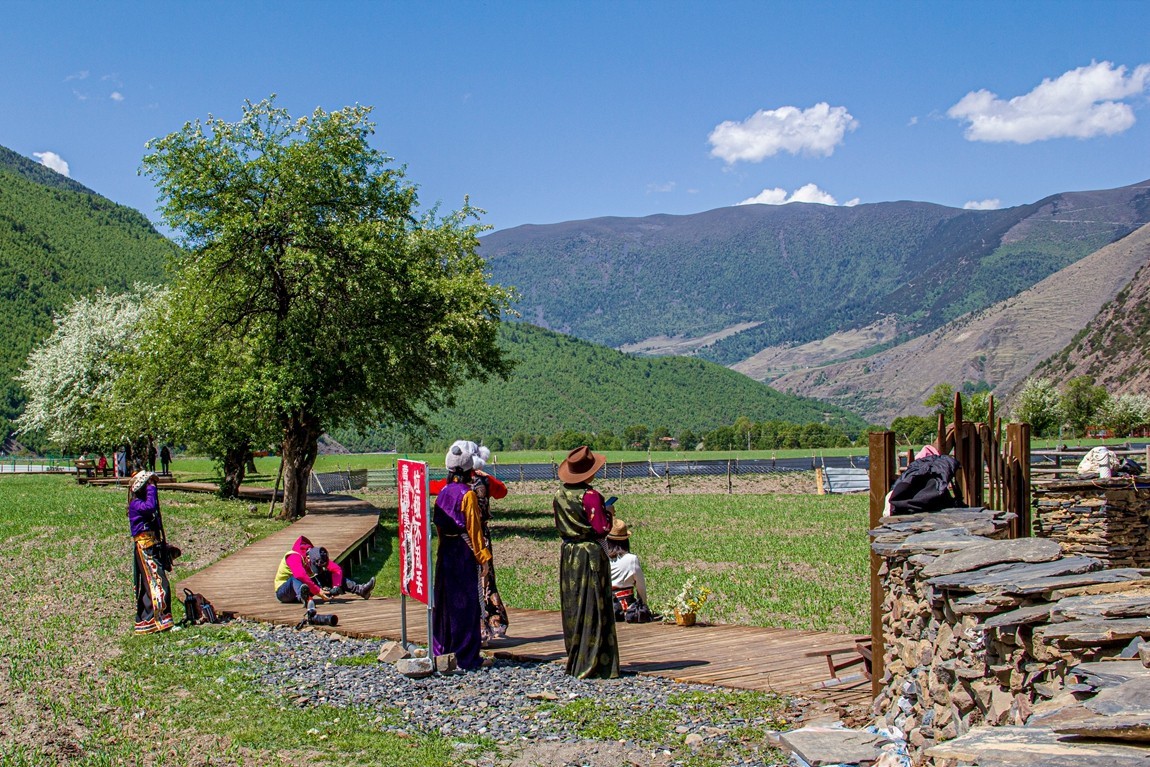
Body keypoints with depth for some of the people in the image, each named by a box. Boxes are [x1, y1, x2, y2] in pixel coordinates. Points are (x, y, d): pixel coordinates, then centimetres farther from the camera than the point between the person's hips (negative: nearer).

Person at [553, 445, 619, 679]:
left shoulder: (560, 495, 4)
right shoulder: (590, 496, -18)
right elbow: (602, 529, -18)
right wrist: (608, 514, -1)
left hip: (568, 553, 7)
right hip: (591, 554, -7)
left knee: (572, 607, 13)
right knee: (593, 608, -1)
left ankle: (574, 661, 20)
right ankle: (593, 664, 1)